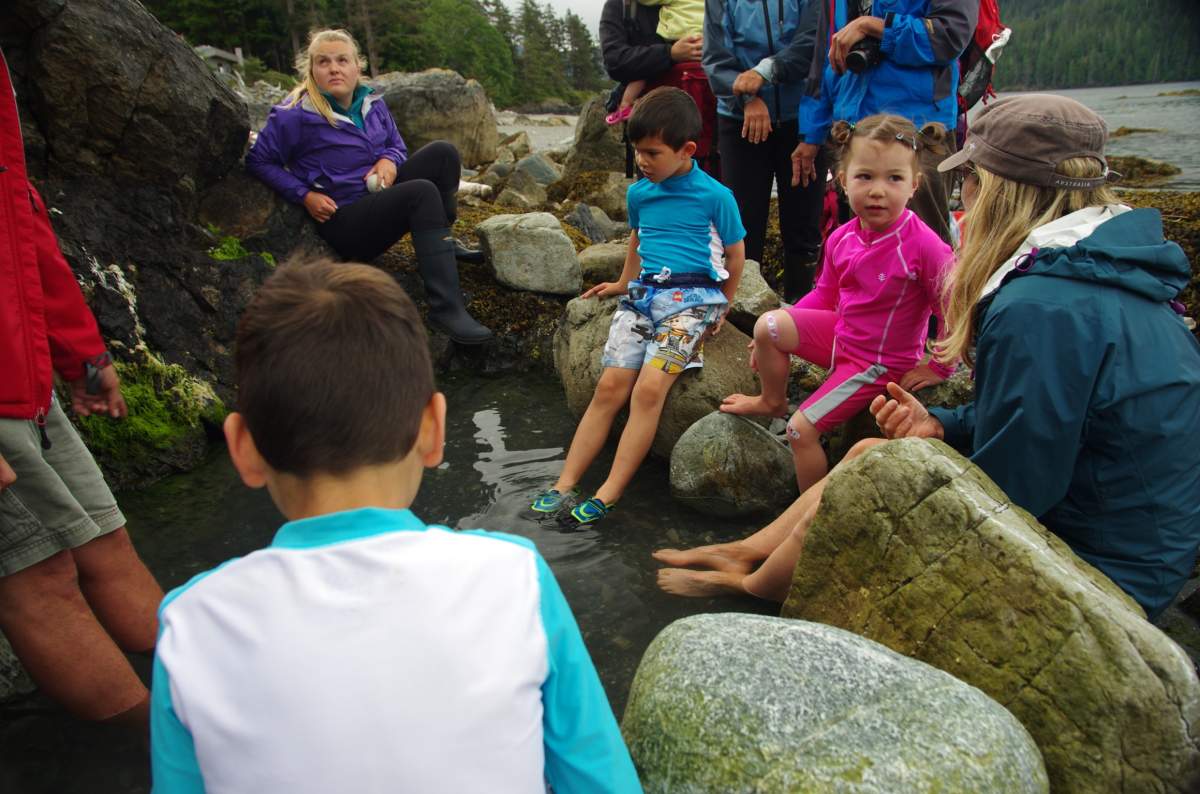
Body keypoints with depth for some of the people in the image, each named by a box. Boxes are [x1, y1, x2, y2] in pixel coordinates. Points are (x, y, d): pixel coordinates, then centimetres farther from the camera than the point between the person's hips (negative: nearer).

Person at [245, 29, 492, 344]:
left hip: (382, 196, 7)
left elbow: (398, 145, 18)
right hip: (343, 221, -7)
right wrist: (304, 195, -15)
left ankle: (442, 240, 1)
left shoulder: (371, 104, 6)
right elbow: (258, 161, -5)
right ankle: (445, 307, -42)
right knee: (422, 192, -33)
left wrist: (390, 160, -7)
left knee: (442, 151, -8)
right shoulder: (295, 115, -12)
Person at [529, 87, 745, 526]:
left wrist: (721, 307, 9)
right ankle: (565, 484, -9)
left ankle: (609, 494, -18)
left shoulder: (715, 196, -5)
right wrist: (624, 284, 33)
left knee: (649, 387, -22)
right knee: (611, 384, -9)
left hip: (691, 298, -5)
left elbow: (735, 252, 6)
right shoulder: (638, 193, 11)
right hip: (643, 293, 5)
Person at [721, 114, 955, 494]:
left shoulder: (924, 247, -28)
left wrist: (938, 367, -12)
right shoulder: (841, 239, -7)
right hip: (842, 334, 6)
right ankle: (772, 400, 18)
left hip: (879, 362, -6)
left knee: (802, 428, -11)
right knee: (767, 325, -9)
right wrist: (778, 331, 9)